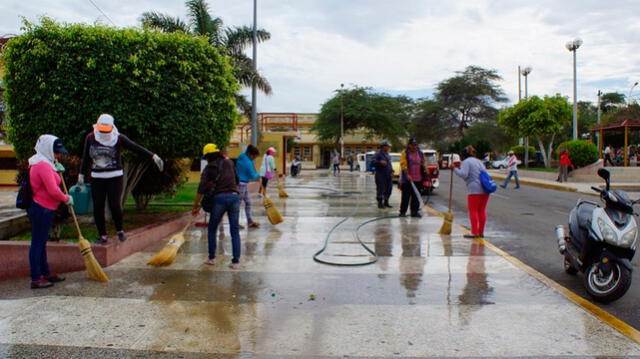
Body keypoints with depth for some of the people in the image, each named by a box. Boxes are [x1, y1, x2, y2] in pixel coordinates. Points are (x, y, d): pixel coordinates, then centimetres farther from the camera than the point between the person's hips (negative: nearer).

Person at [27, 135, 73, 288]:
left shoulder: (44, 163, 14)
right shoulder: (43, 165, -18)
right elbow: (53, 190, -24)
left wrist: (56, 170, 13)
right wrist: (67, 199, -8)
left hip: (41, 208, 11)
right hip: (42, 209, -11)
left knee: (41, 242, 17)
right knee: (38, 242, -4)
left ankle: (46, 273, 28)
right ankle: (36, 279, 2)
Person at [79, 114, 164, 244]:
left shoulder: (118, 138, -6)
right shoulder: (90, 138, 2)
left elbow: (136, 147, -14)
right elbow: (86, 158, 12)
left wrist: (153, 156, -24)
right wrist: (81, 175, 16)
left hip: (115, 177, -3)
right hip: (97, 178, 3)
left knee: (115, 205, -10)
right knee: (98, 208, 2)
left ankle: (120, 231, 15)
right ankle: (102, 236, 17)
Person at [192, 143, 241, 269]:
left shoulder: (208, 168, 8)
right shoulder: (229, 163, 15)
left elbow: (201, 188, -2)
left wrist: (195, 205, 1)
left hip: (219, 198, -2)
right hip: (234, 197, 2)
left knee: (212, 229, 17)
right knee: (235, 231, 6)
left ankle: (211, 258, 21)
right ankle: (235, 261, 4)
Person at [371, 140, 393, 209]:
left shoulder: (387, 154, 17)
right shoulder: (378, 154, -9)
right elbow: (372, 162, -16)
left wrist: (391, 171, 13)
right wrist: (380, 162, -29)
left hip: (388, 175, 8)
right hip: (380, 175, -8)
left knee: (389, 189, 9)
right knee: (381, 189, -5)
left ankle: (386, 202, 22)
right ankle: (380, 203, 6)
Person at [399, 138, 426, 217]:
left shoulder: (420, 154, 14)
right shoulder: (405, 153, 0)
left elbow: (423, 165, 16)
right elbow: (403, 164, -9)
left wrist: (425, 173, 7)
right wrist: (407, 175, -18)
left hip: (418, 180, 4)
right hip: (407, 179, -4)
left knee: (416, 196, 6)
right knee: (406, 196, 0)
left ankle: (415, 211, 13)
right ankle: (403, 211, 8)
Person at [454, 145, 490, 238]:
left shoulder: (466, 162, -3)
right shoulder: (478, 161, 21)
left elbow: (463, 174, -16)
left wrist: (455, 169, -1)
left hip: (475, 189, -8)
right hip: (485, 189, 8)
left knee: (473, 211, -3)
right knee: (482, 211, 10)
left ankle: (474, 233, -4)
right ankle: (481, 232, 13)